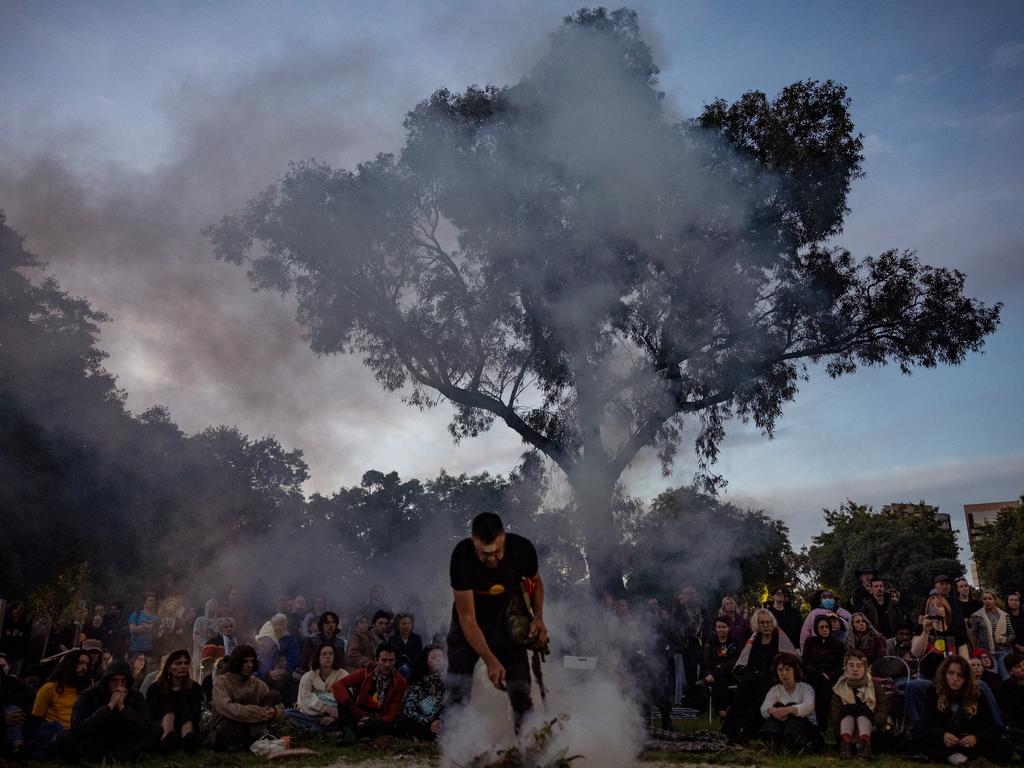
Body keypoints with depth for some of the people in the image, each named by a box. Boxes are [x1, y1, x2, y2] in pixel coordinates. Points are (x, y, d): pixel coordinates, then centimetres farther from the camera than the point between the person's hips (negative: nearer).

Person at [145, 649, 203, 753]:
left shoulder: (194, 687, 13)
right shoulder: (156, 688, 10)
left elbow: (196, 715, -1)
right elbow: (152, 716, -4)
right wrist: (163, 727, -26)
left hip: (186, 730, 0)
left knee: (184, 702, -21)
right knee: (170, 705, -21)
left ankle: (187, 737, -53)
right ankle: (167, 736, -56)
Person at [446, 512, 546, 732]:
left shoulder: (522, 549, -23)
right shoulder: (462, 556, -31)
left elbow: (536, 582, 2)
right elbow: (467, 618, -26)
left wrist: (538, 617, -14)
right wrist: (490, 661, -31)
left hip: (506, 619, 2)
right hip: (470, 626, -1)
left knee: (520, 689, -3)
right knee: (457, 690, -10)